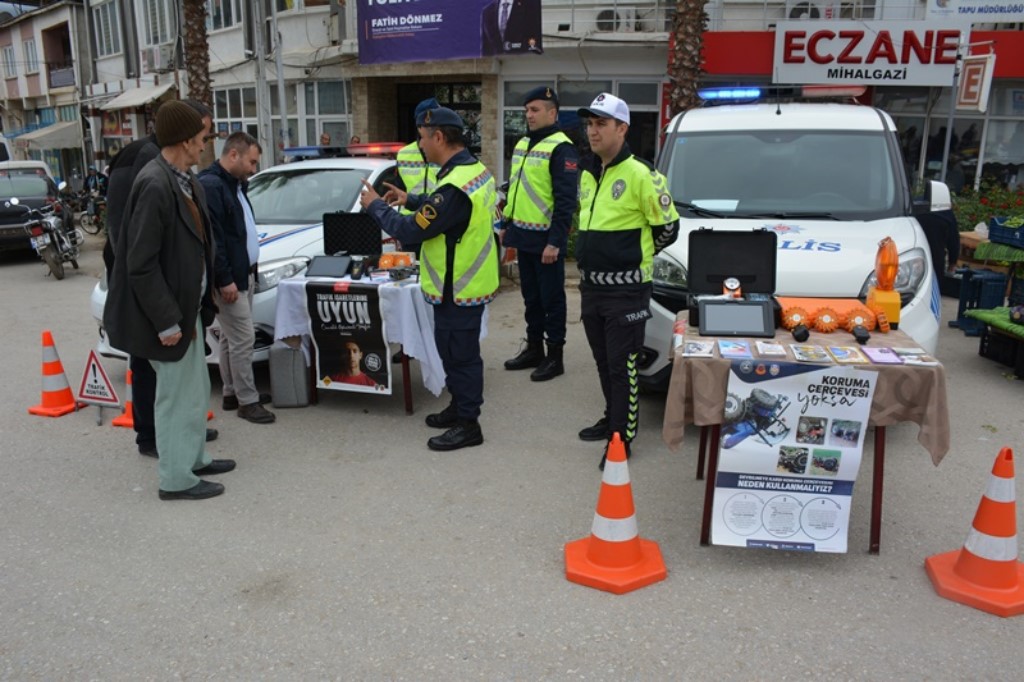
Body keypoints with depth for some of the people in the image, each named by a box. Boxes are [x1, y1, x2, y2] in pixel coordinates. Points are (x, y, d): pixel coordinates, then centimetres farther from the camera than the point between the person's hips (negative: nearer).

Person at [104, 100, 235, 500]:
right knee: (176, 396, 4)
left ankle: (195, 459, 37)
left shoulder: (186, 182, 6)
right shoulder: (155, 186, -22)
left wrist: (202, 304, 9)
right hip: (169, 314, -9)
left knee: (196, 390, 20)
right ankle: (176, 479, 19)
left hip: (188, 307, 9)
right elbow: (140, 263, -22)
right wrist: (166, 321, -20)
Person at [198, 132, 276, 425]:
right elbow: (211, 238, -22)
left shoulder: (236, 184, 15)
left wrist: (250, 270, 16)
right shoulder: (210, 186, -17)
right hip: (229, 278, -10)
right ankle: (247, 400, 3)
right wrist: (224, 280, -22)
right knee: (242, 338, -6)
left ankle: (231, 392, 25)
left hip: (244, 273, 10)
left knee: (231, 337, 16)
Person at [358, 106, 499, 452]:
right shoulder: (476, 169, 4)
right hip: (469, 280, 10)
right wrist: (410, 199, 19)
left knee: (459, 353, 2)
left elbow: (410, 230, -22)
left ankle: (468, 424, 14)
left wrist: (376, 206, -8)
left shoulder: (455, 187, -28)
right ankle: (460, 406, 36)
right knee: (457, 350, 21)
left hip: (457, 290, -10)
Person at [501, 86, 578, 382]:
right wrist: (506, 225, 20)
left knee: (551, 298, 2)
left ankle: (555, 356, 12)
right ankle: (534, 349, 29)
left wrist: (555, 241, -22)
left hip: (545, 240, -8)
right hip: (523, 236, 8)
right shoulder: (522, 144, 15)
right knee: (530, 296, 17)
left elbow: (566, 200, -18)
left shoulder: (560, 148, -13)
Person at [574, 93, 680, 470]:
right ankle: (612, 418, 36)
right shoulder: (587, 175, 11)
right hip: (591, 286, 8)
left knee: (622, 367, -1)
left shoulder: (640, 174, -14)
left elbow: (668, 226, -8)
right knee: (603, 362, 19)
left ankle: (622, 439, 9)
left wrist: (637, 255, 5)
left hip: (625, 290, -8)